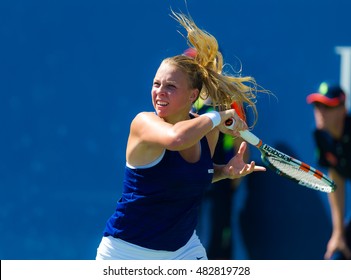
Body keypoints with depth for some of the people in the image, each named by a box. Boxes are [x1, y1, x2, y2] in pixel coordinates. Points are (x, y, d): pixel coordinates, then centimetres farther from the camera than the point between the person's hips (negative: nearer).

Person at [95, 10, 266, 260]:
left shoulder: (207, 130, -3)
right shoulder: (144, 123, -20)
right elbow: (176, 138, -44)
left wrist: (226, 171, -4)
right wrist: (218, 117, -28)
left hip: (183, 248, 5)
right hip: (127, 252, -5)